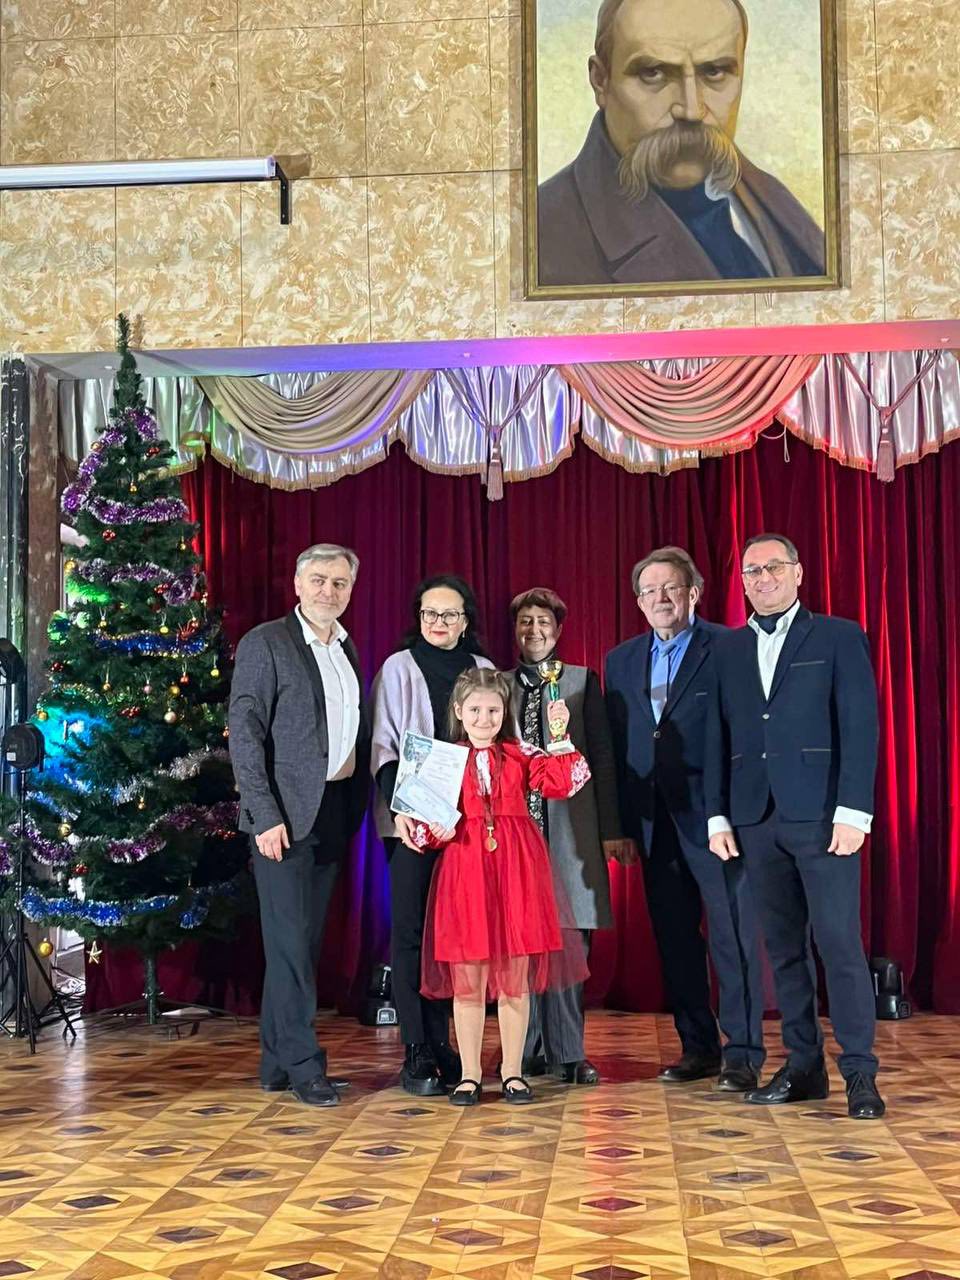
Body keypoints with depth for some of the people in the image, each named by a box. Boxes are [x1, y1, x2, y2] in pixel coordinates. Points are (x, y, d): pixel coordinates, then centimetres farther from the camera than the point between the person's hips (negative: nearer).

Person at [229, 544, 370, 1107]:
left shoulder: (348, 650, 15)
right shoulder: (266, 643, -5)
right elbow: (245, 733, -10)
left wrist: (358, 805, 7)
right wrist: (265, 816, -16)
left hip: (335, 810, 7)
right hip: (287, 813, -7)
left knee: (306, 939, 10)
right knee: (291, 940, -5)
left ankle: (277, 1062, 17)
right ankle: (303, 1065, 1)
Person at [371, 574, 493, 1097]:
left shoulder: (483, 671, 13)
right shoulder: (398, 669, 4)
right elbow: (384, 745, -2)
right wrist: (397, 807, -16)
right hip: (412, 818, -3)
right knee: (411, 930, -3)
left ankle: (442, 1043, 12)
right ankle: (417, 1054, 0)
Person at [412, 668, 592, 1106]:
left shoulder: (520, 756, 7)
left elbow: (562, 783, -7)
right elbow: (426, 819, 7)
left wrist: (560, 737, -14)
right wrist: (433, 831, -14)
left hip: (517, 871, 1)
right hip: (464, 871, 0)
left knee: (516, 979, 6)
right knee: (468, 981, 4)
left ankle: (513, 1072, 16)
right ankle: (469, 1075, 14)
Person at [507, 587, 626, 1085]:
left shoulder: (583, 682, 9)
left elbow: (603, 757, 5)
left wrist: (611, 829, -1)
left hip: (570, 827, -1)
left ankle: (567, 1053, 6)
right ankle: (527, 1051, 11)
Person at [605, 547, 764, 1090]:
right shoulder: (622, 660, 14)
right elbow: (617, 746, 11)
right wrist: (620, 824, 6)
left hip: (712, 815, -6)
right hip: (654, 821, 6)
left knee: (733, 934, -2)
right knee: (675, 937, 11)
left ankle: (743, 1052, 5)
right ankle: (698, 1047, 21)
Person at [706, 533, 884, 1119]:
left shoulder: (839, 637, 2)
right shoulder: (729, 649, 14)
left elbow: (860, 727, -4)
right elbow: (720, 738, 13)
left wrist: (852, 812, -12)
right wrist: (718, 815, 6)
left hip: (821, 813, -4)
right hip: (757, 819, 4)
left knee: (839, 942, -6)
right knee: (784, 946, 8)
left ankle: (860, 1072, 1)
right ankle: (804, 1066, 15)